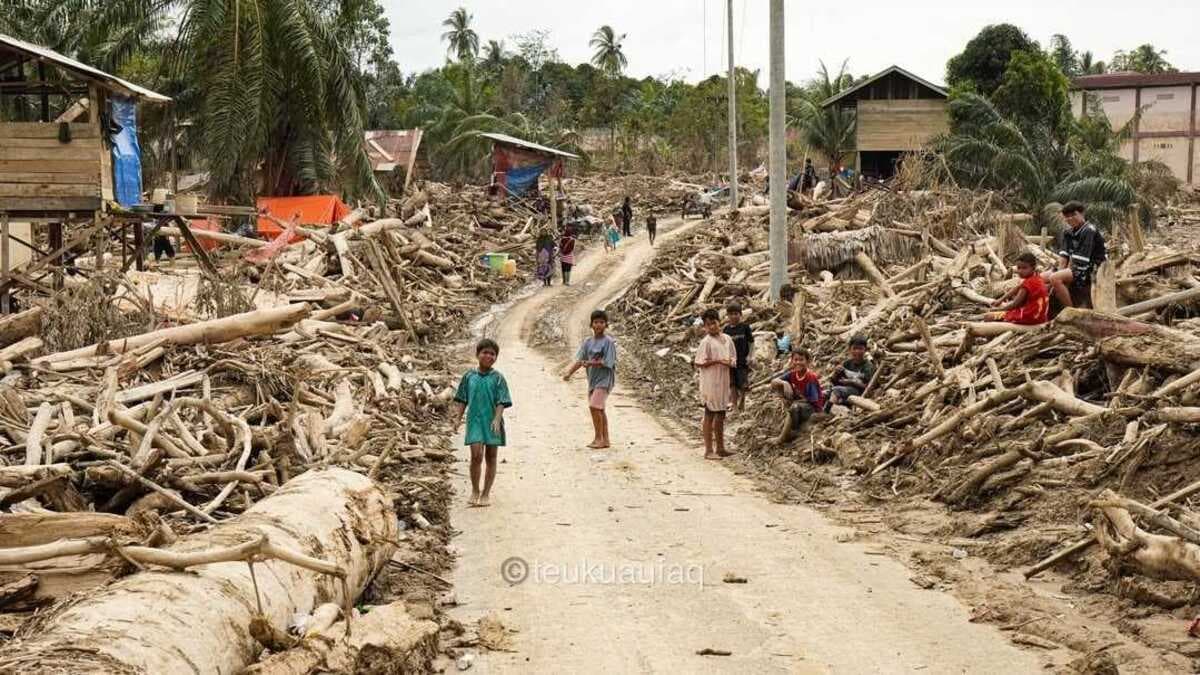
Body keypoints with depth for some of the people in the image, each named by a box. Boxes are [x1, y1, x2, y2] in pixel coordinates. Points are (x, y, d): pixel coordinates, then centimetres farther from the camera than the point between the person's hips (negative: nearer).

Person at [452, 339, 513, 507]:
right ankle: (475, 491, 6)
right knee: (476, 455, -11)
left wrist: (497, 419, -20)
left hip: (492, 423, 0)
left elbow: (501, 402, -7)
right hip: (474, 420, 0)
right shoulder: (469, 376, 4)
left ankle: (486, 493, 18)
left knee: (491, 458, 7)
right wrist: (458, 418, 1)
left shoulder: (497, 378, -2)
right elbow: (462, 400, 9)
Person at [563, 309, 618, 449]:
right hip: (592, 379, 7)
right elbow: (579, 360, 2)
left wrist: (590, 363, -22)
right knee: (599, 410, 11)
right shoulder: (588, 342, 8)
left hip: (604, 379, -7)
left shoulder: (608, 342, -10)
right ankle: (605, 439, 19)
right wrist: (569, 373, -10)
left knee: (594, 406, -17)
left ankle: (598, 438, -7)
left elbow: (606, 363, -15)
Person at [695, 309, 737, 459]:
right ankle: (709, 451, 4)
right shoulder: (706, 342, -12)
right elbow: (699, 362, -14)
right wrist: (717, 361, -20)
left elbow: (733, 359, 15)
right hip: (710, 383, -7)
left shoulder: (727, 339, 7)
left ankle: (720, 448, 23)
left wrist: (730, 362, -8)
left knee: (721, 415, 14)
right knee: (710, 415, 0)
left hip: (724, 382, 7)